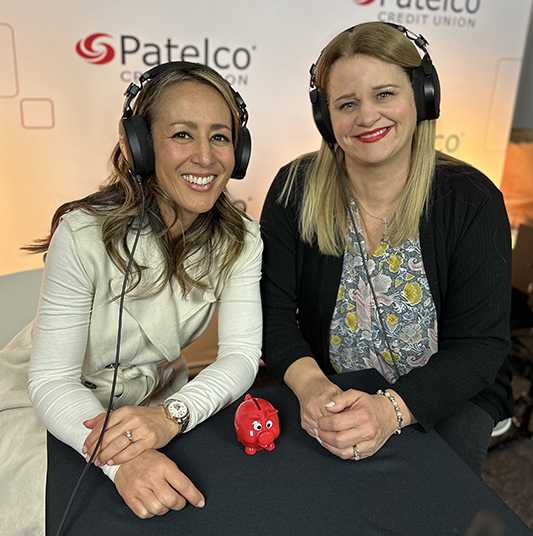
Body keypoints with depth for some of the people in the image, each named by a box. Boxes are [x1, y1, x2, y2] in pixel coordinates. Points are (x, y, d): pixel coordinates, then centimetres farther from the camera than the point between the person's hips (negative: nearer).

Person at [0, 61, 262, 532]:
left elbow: (241, 353, -19)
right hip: (64, 402, -3)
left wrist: (170, 416, -38)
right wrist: (119, 460, -43)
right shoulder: (84, 235, -26)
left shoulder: (240, 239, -14)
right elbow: (53, 380, -25)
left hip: (157, 394, 3)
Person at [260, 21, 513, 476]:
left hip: (447, 400, 0)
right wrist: (311, 384, -28)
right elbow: (273, 313, -9)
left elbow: (480, 344, -14)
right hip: (329, 398, 1)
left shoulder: (472, 201, -13)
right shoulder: (296, 190, -9)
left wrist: (392, 408, -30)